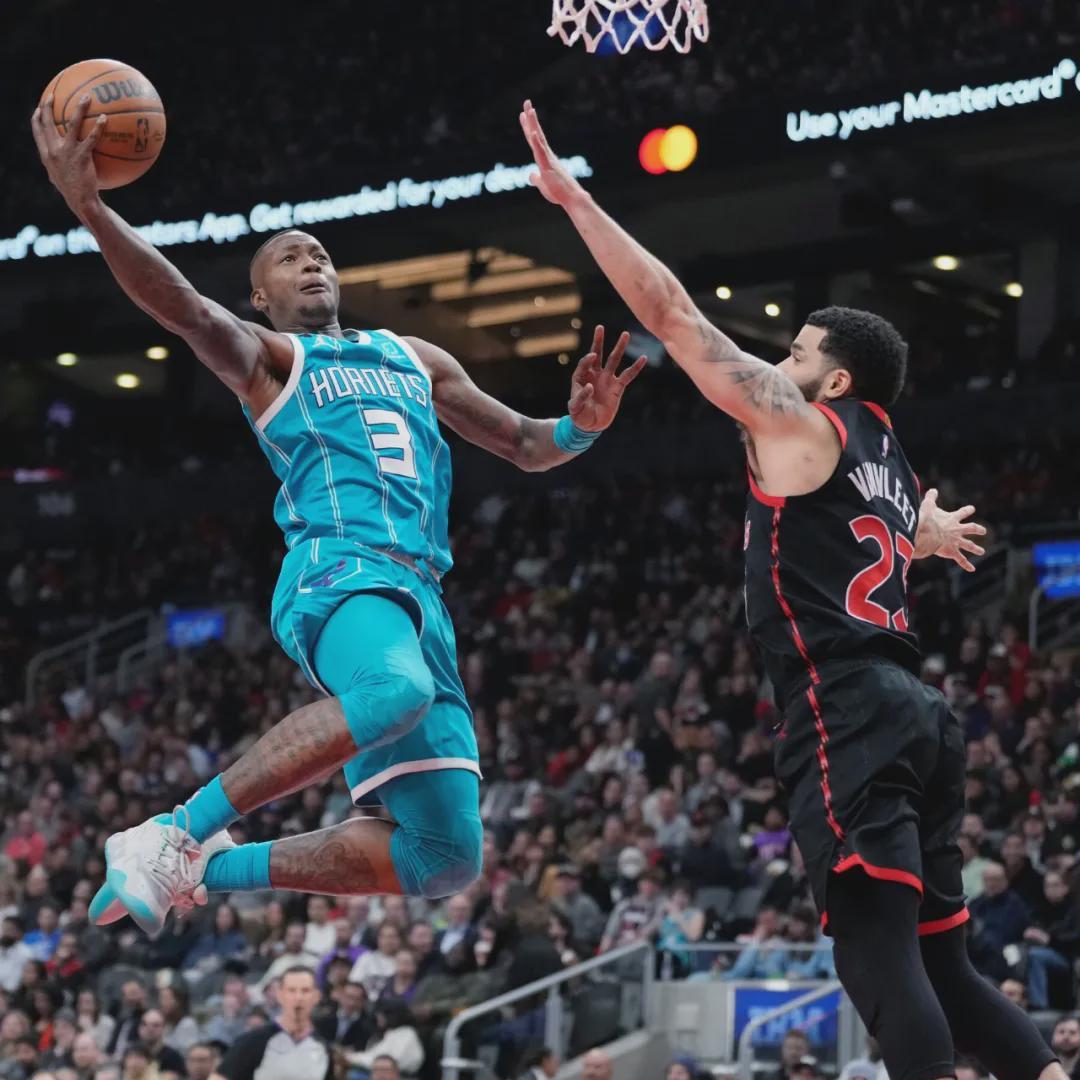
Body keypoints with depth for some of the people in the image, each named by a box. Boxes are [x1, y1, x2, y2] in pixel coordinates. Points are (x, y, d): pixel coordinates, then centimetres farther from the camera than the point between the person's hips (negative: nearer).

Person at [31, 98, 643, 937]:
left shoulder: (413, 359, 29)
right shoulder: (268, 359, 12)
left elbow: (524, 445, 31)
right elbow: (184, 307, -8)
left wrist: (582, 426, 7)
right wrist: (90, 208, -25)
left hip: (421, 594, 6)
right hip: (339, 572, -6)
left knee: (447, 858, -2)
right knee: (396, 691, -42)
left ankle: (214, 869, 13)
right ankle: (172, 836, -31)